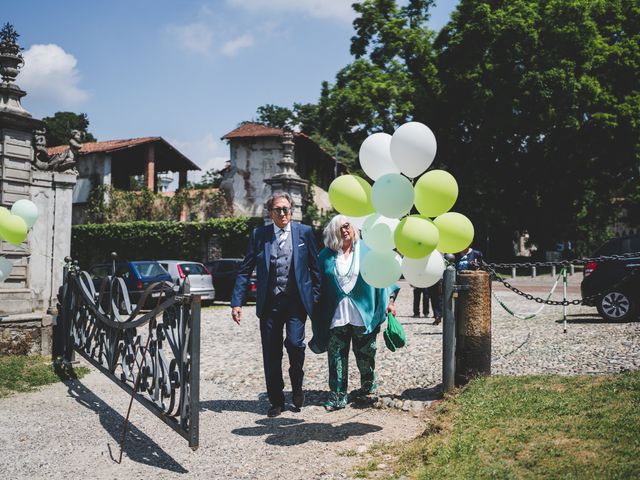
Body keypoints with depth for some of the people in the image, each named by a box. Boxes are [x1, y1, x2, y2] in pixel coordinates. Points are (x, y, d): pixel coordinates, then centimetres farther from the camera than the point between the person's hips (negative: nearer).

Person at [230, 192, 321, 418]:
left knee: (294, 343, -16)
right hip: (269, 302, 2)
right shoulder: (259, 235, 5)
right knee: (271, 353, 6)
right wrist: (236, 302, -2)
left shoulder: (304, 232, 3)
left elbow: (315, 267, 6)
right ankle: (276, 400, 23)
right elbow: (245, 270, 5)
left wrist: (317, 297, 1)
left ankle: (297, 386, 13)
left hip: (296, 300, -2)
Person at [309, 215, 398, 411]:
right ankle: (337, 396, 6)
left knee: (365, 354, 11)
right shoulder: (326, 255, 6)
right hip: (336, 315, 1)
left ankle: (369, 384, 35)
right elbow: (319, 285, 9)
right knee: (336, 356, -1)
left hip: (364, 314, -1)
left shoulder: (368, 251, 3)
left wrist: (389, 301, -4)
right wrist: (317, 314, 7)